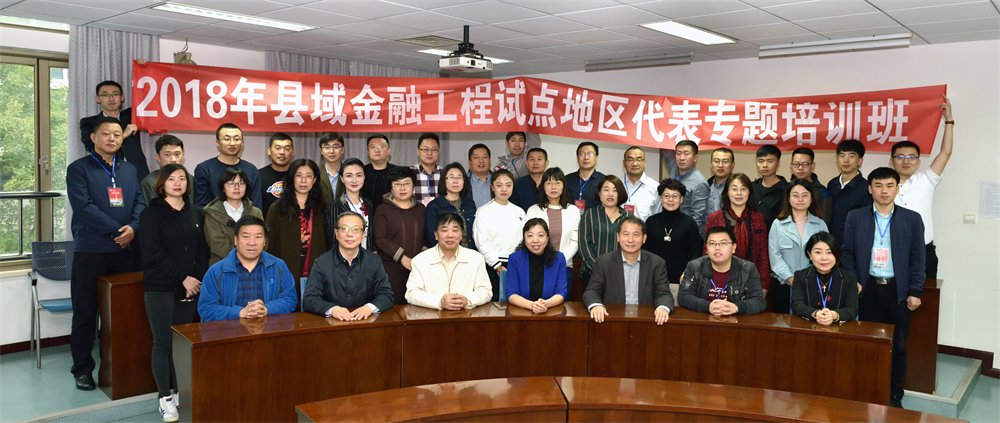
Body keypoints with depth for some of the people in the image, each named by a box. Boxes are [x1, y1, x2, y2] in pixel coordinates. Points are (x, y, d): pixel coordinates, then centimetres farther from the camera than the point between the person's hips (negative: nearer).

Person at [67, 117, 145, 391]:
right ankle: (82, 368, 13)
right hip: (91, 251, -4)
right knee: (85, 312, 3)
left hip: (126, 250, 4)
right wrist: (117, 230, -15)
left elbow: (140, 202, 8)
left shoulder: (129, 170, 16)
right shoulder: (78, 169, 1)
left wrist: (133, 228, -11)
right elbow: (84, 206, -12)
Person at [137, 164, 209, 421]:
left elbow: (203, 249, 10)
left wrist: (197, 279, -4)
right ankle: (165, 398, 8)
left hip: (191, 288, 4)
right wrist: (183, 278, -13)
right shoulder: (151, 214, 0)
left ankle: (180, 393, 15)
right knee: (163, 343, -1)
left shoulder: (196, 214, 12)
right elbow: (154, 252, -9)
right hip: (159, 288, -3)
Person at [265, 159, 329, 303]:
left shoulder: (321, 209, 12)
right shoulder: (277, 209, 5)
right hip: (286, 276, -1)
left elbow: (326, 245, 10)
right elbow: (270, 246, 3)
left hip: (314, 276, 2)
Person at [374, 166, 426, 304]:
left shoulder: (421, 209, 16)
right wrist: (402, 258, -13)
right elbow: (380, 240, -4)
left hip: (417, 267, 3)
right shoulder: (382, 210, 4)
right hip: (391, 268, -3)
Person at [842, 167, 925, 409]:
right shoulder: (855, 218, 4)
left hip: (898, 290, 0)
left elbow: (918, 259, 3)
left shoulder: (912, 219, 3)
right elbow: (848, 253, 5)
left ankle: (894, 395, 20)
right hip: (867, 289, 0)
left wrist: (915, 292, -3)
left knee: (898, 345, 7)